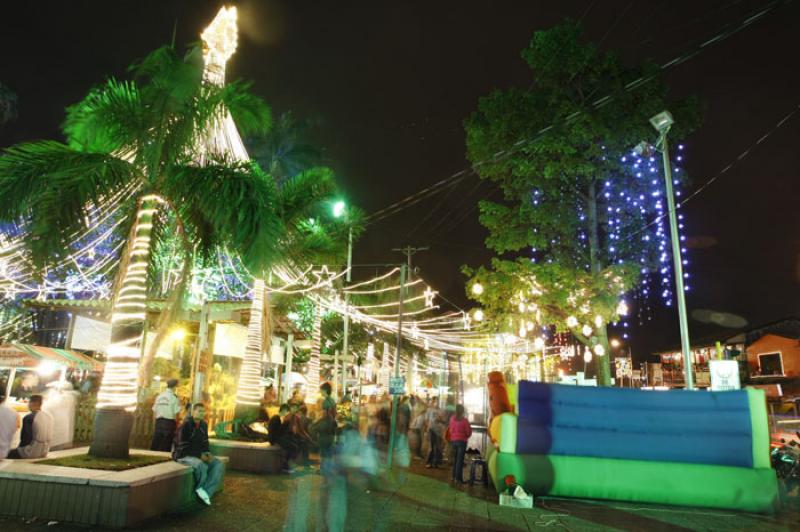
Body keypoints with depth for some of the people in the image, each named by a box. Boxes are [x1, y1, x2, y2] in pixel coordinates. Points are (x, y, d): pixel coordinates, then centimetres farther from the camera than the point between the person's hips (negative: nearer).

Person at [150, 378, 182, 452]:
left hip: (158, 421, 5)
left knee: (155, 444, 10)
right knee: (166, 445, 2)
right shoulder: (174, 397, -8)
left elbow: (154, 411, 8)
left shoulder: (159, 396, 7)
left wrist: (156, 421, 16)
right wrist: (176, 424, -1)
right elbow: (176, 413, -12)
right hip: (169, 422, -5)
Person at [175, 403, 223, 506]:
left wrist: (207, 453, -6)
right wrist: (200, 455, -21)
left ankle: (207, 492, -20)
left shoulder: (203, 425, 7)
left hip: (200, 454, 7)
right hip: (184, 455, -7)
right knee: (201, 466, -36)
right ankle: (199, 489, -8)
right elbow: (184, 447, -18)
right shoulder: (186, 425, -16)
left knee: (218, 464, -15)